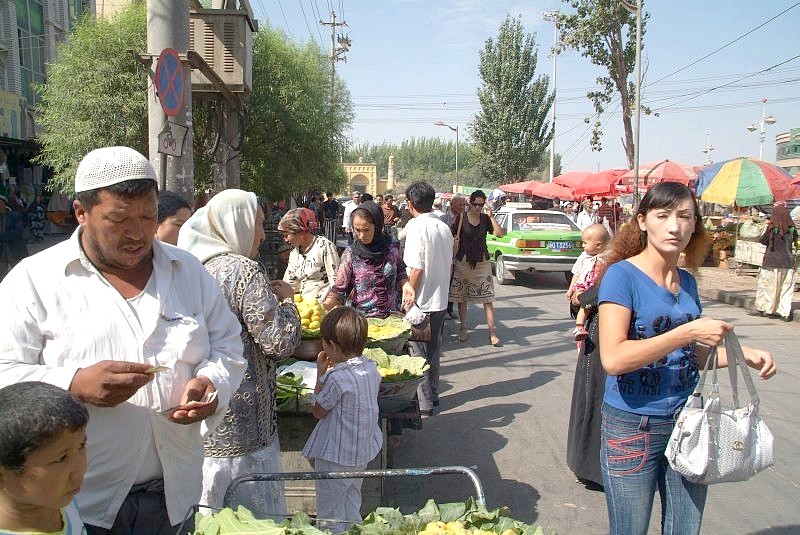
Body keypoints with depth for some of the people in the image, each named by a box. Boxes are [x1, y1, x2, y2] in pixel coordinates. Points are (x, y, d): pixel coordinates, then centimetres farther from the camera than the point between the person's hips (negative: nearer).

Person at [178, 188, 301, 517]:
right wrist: (286, 299, -3)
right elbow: (281, 342, -20)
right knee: (255, 515, 8)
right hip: (239, 428, -8)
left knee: (204, 517, 20)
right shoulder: (244, 271, -18)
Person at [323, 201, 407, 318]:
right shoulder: (350, 255, -6)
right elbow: (338, 290, -6)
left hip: (391, 316, 1)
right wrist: (324, 306, -22)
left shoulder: (392, 247, 0)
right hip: (361, 318, -1)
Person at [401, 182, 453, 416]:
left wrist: (409, 292, -11)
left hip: (421, 301, -7)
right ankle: (433, 395, 29)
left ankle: (424, 403, 9)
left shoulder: (416, 227, -15)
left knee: (419, 351, 3)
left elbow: (417, 267, -19)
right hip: (440, 299, 7)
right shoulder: (444, 227, 8)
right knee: (433, 349, 18)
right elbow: (449, 263, 12)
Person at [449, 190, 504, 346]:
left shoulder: (485, 219, 2)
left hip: (482, 263, 1)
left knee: (487, 298, -3)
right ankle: (463, 329, 20)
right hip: (462, 262, -1)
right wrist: (451, 258, -7)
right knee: (461, 298, 6)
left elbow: (501, 234, -9)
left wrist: (491, 216, -15)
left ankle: (492, 331, 0)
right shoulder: (461, 218, -4)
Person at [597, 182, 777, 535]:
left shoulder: (687, 282, 7)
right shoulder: (622, 275, -13)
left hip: (688, 423, 6)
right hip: (633, 426, -6)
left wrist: (743, 355, 2)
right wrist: (688, 332, -24)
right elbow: (613, 358, -24)